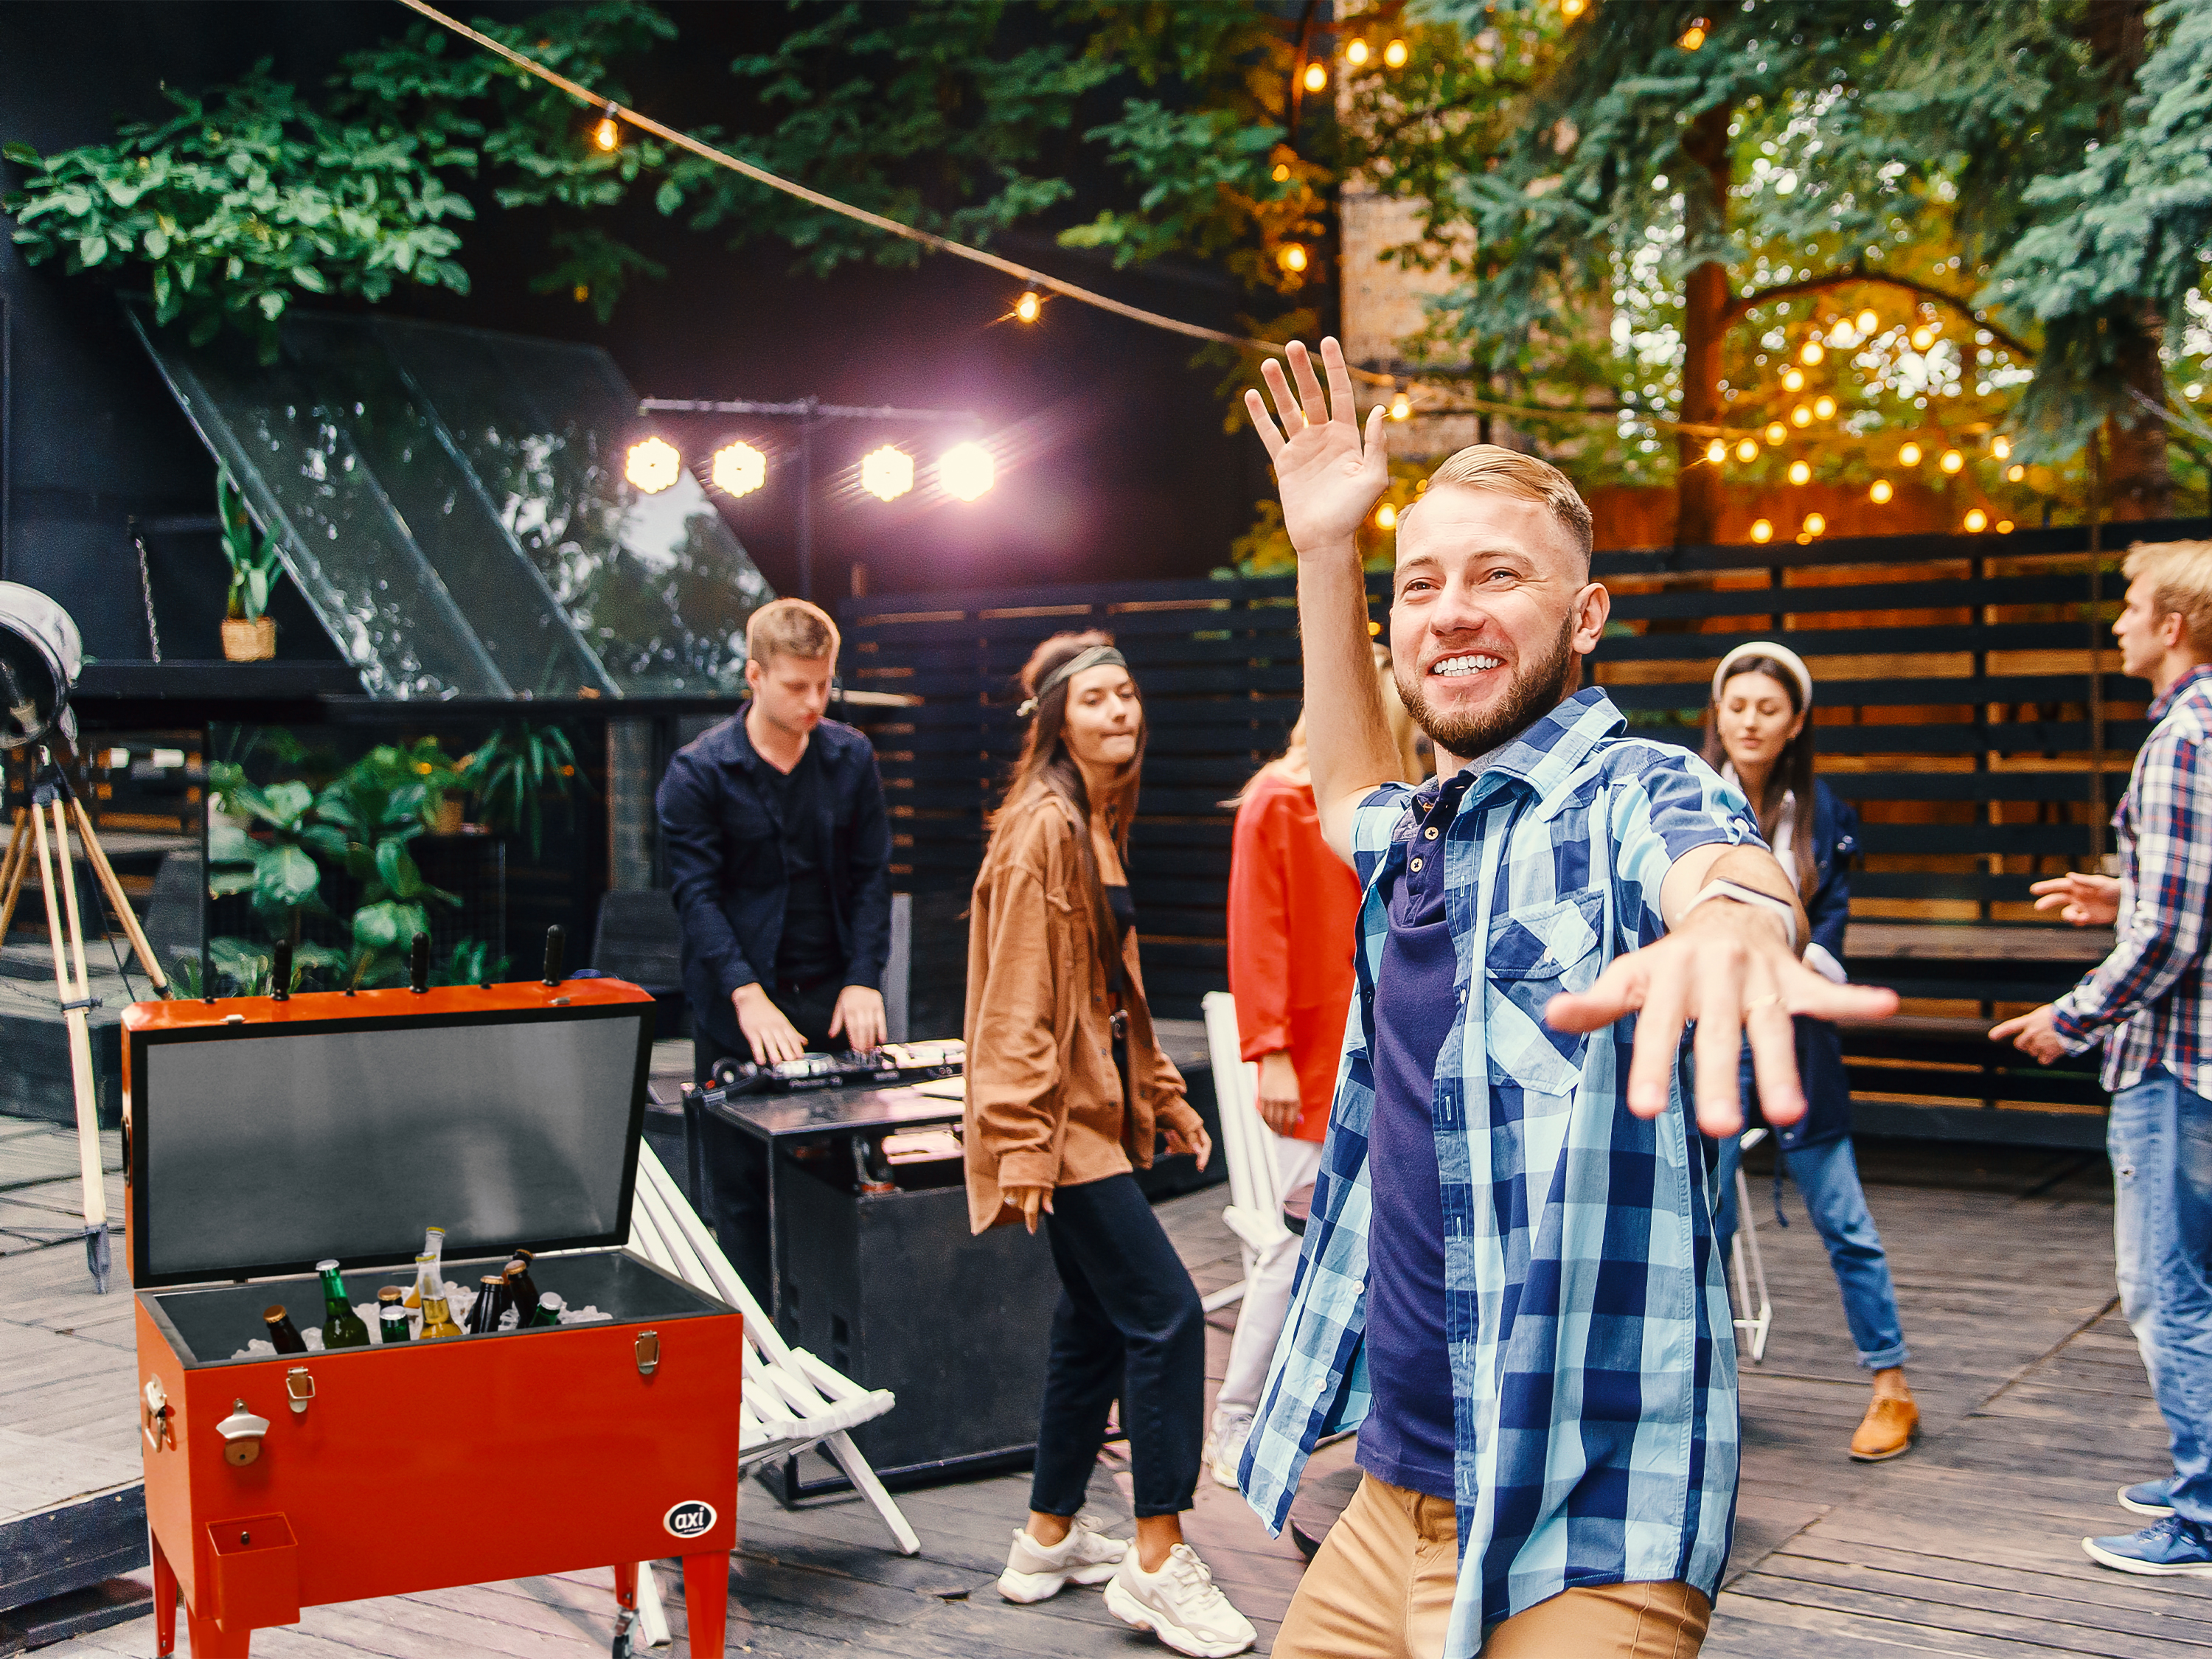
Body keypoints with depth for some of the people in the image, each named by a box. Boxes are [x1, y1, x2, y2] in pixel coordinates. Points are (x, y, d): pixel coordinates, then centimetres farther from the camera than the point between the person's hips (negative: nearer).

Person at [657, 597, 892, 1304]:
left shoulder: (851, 757, 4)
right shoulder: (698, 772, -6)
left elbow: (872, 874, 6)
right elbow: (696, 893, -10)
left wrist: (864, 979, -6)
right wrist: (747, 995, -21)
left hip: (835, 1002, 3)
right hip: (739, 1012, -3)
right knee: (741, 1192, 4)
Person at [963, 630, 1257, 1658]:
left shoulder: (1098, 825, 15)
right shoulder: (1040, 828, -14)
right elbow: (1016, 999, -18)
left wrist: (1163, 1096, 20)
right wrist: (1021, 1143, -22)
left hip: (1102, 1109, 10)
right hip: (1063, 1119, -10)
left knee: (1097, 1323, 13)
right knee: (1166, 1314, -10)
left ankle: (1049, 1543, 25)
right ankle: (1158, 1562, -2)